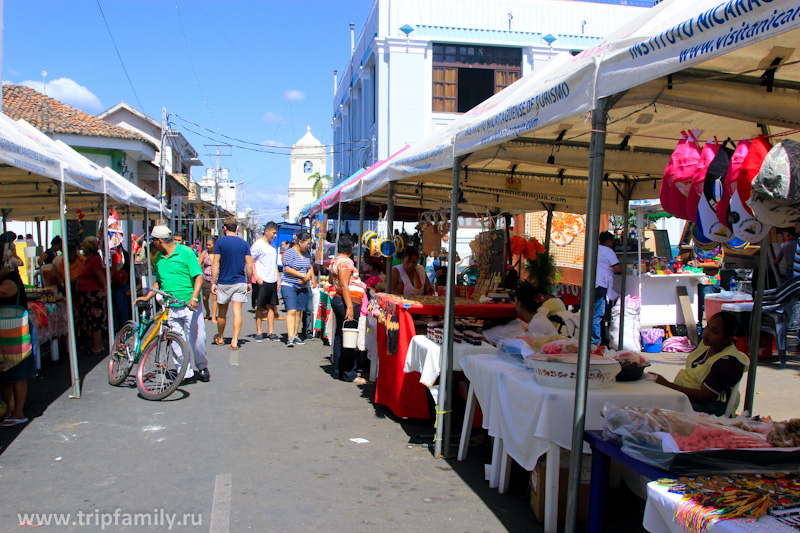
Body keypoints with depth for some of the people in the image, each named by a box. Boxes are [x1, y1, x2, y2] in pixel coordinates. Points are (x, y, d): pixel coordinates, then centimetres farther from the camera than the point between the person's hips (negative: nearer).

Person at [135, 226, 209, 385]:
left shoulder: (186, 252, -6)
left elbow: (199, 276, -11)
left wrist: (194, 297, -24)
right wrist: (147, 297, 11)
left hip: (190, 306, -5)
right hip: (171, 308, 5)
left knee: (197, 339, 0)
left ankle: (202, 367, 22)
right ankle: (187, 374, 10)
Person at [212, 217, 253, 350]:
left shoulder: (220, 242, -5)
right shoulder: (244, 243, 3)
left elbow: (215, 264, -9)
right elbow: (249, 265, 2)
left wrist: (213, 282, -5)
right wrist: (249, 282, 11)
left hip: (224, 283, -1)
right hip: (240, 282, 1)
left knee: (222, 313, 12)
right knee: (237, 312, -1)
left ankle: (220, 339, 29)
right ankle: (235, 341, -8)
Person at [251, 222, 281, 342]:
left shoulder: (273, 245, 16)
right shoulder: (258, 244, -7)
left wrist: (278, 279, 16)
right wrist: (257, 277, -16)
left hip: (273, 281, 7)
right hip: (262, 282, -7)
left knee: (271, 306, 7)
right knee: (260, 307, 1)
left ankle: (270, 332, 12)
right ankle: (259, 333, 9)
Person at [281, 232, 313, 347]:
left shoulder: (306, 254, 13)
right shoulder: (290, 252, -7)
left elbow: (310, 269, 16)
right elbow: (288, 269, -15)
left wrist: (307, 277, -6)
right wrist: (303, 276, -13)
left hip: (302, 287, 6)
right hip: (289, 286, -6)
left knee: (299, 312, 4)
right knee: (291, 311, -14)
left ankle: (295, 336, 12)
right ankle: (290, 338, -18)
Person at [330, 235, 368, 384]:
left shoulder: (335, 260, 15)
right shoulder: (346, 261, -14)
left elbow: (331, 280, 28)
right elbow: (344, 285, -21)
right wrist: (350, 307, -24)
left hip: (338, 299, 10)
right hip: (349, 301, -10)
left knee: (340, 336, 13)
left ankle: (338, 371, 20)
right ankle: (349, 374, -2)